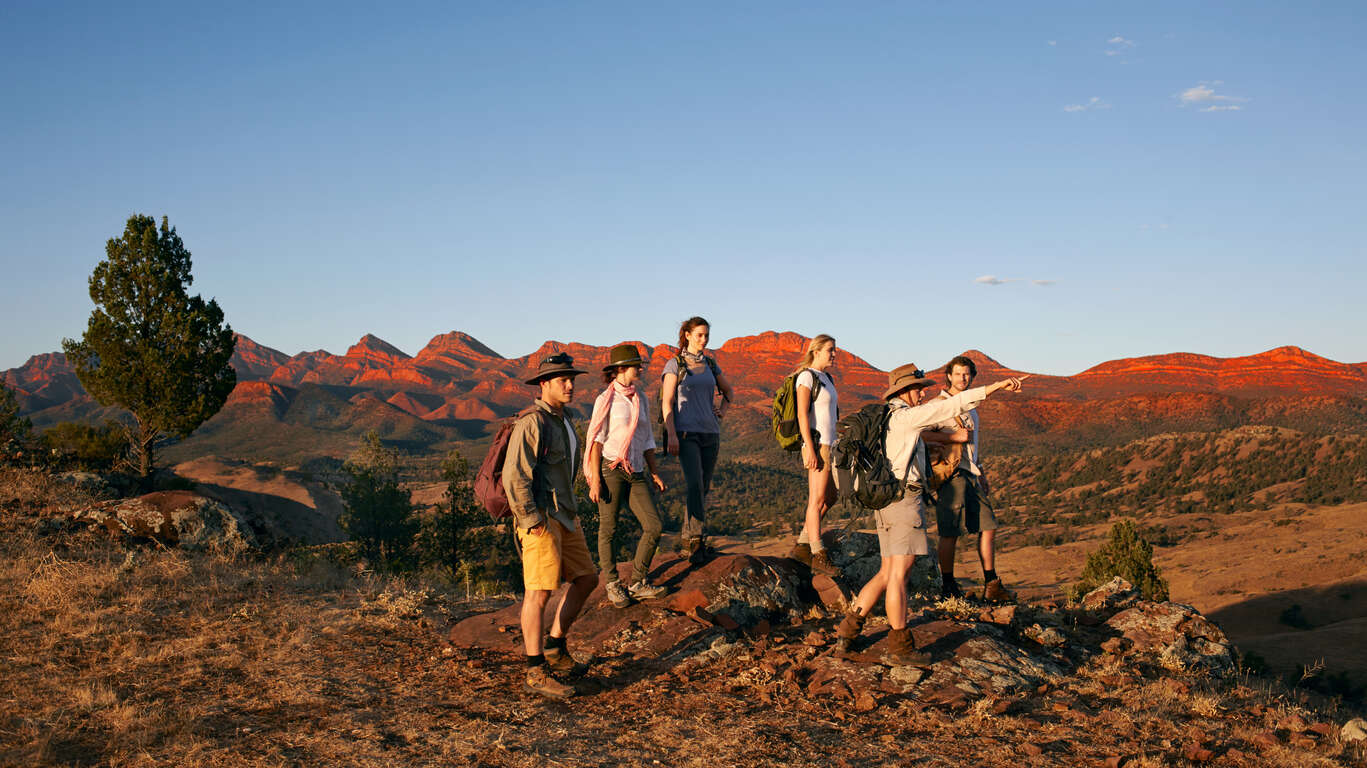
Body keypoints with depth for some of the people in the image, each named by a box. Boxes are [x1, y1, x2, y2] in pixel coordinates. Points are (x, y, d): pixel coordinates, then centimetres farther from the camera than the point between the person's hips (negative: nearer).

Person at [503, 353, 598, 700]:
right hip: (540, 519, -10)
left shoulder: (563, 422, 16)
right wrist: (532, 521, -21)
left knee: (586, 579, 12)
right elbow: (514, 476, -20)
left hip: (565, 516, 10)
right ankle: (536, 672, -3)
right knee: (540, 591, -8)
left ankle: (555, 647, 23)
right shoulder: (532, 423, -14)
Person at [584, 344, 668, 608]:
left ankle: (638, 583, 8)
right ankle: (612, 584, 17)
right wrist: (595, 480, -12)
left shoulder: (640, 398, 16)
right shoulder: (606, 399, -2)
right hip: (611, 469, -5)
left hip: (636, 473, 5)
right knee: (608, 530, 1)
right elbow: (596, 440, -5)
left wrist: (655, 473, 16)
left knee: (654, 526, -4)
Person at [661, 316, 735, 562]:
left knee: (704, 487, 6)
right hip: (686, 433, -6)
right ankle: (696, 538, -22)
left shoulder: (710, 364, 13)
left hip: (710, 432, 6)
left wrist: (722, 410, 10)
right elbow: (667, 402, -6)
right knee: (694, 484, -20)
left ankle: (689, 537, 15)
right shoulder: (675, 365, -1)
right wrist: (671, 434, -15)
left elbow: (727, 389, 29)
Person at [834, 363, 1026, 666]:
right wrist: (996, 386, -16)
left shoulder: (887, 420, 19)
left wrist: (951, 437, 31)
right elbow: (951, 406, -15)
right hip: (904, 499, -10)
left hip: (889, 503, 10)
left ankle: (847, 632, 11)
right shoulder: (903, 416, -10)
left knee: (887, 574, 12)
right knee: (898, 574, -8)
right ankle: (900, 649, -5)